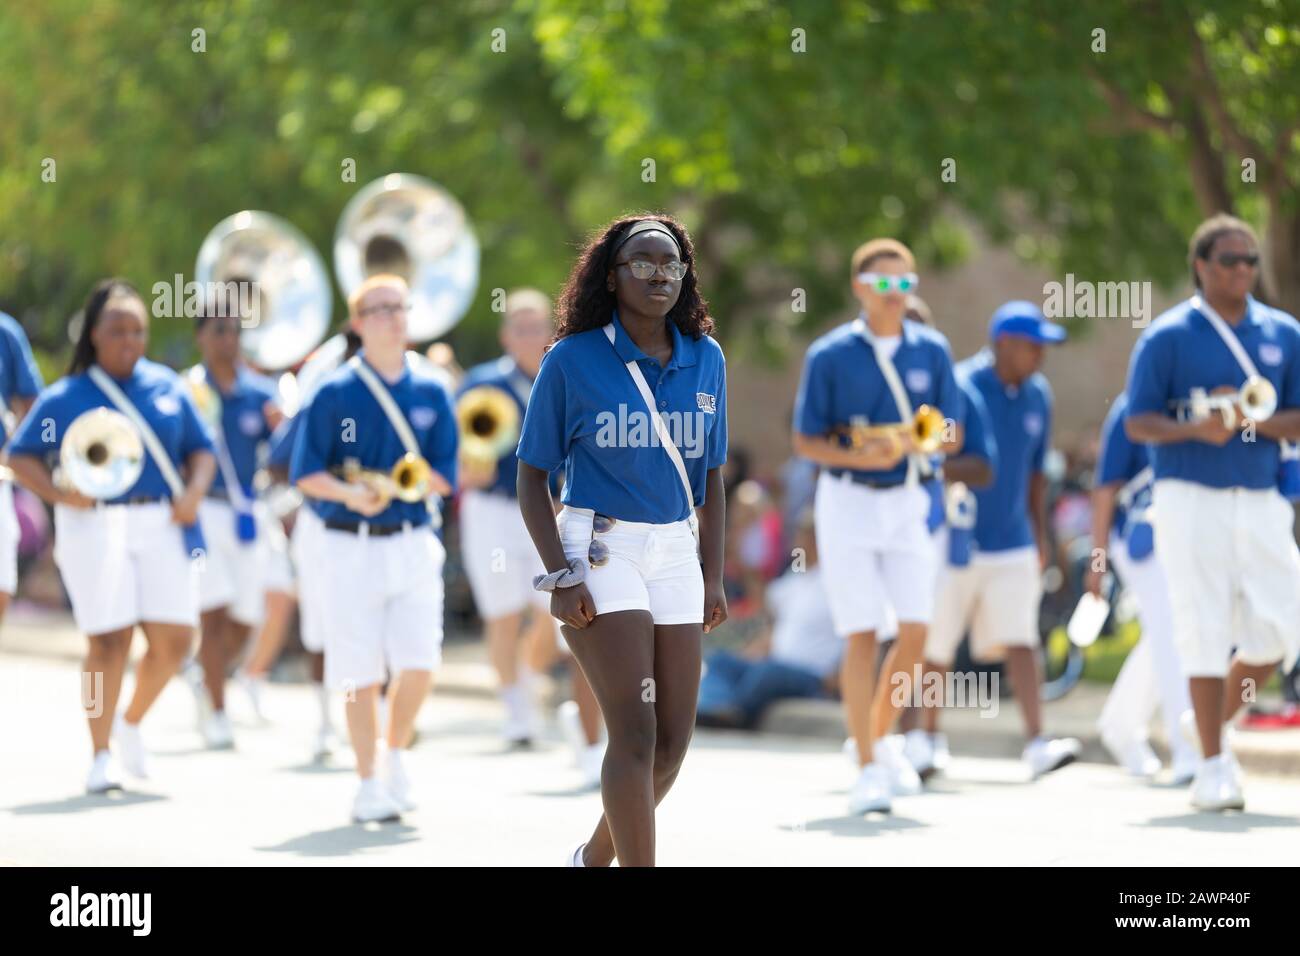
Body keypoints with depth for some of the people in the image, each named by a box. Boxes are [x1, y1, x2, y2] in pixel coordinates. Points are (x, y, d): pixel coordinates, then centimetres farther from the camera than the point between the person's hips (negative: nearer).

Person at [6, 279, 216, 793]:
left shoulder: (167, 386, 11)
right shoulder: (65, 398, 3)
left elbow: (200, 448, 15)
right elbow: (22, 456, 4)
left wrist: (194, 491, -4)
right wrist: (58, 493, -13)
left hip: (161, 524, 3)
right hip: (95, 525, -3)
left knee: (173, 639, -2)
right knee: (108, 641, -5)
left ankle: (132, 722, 25)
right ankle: (101, 754, 8)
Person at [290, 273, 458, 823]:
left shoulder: (431, 394, 6)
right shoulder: (334, 394, -2)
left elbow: (444, 477, 6)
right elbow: (306, 474, -3)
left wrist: (395, 486, -13)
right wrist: (350, 493, -22)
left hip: (414, 545, 2)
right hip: (351, 547, -2)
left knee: (419, 665, -7)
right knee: (362, 673, -2)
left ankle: (396, 755, 18)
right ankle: (368, 784, 9)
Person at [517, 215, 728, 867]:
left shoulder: (705, 360, 6)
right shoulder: (572, 360, -7)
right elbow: (532, 478, -4)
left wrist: (713, 577, 10)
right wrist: (561, 576, -12)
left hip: (675, 553, 5)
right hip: (600, 549, -5)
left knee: (674, 739, 7)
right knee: (636, 733, -14)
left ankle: (594, 858, 28)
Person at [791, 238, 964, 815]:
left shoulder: (931, 351, 3)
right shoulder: (829, 355, -5)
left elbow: (953, 434, 6)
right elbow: (805, 442, -2)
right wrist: (858, 458, -21)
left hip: (907, 502, 3)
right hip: (848, 502, -3)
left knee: (915, 630, -5)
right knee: (862, 633, -6)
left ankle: (882, 738, 18)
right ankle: (867, 767, -1)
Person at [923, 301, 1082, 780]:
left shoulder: (1037, 394, 7)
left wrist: (1040, 537, 18)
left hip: (1013, 545, 4)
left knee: (1020, 641, -8)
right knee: (936, 648, 6)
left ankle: (1036, 742, -16)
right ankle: (928, 737, 23)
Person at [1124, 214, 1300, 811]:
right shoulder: (1167, 336, -1)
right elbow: (1137, 422, -3)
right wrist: (1197, 428, -21)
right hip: (1191, 498, -4)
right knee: (1206, 630, -7)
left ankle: (1216, 721, 22)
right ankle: (1213, 766, 0)